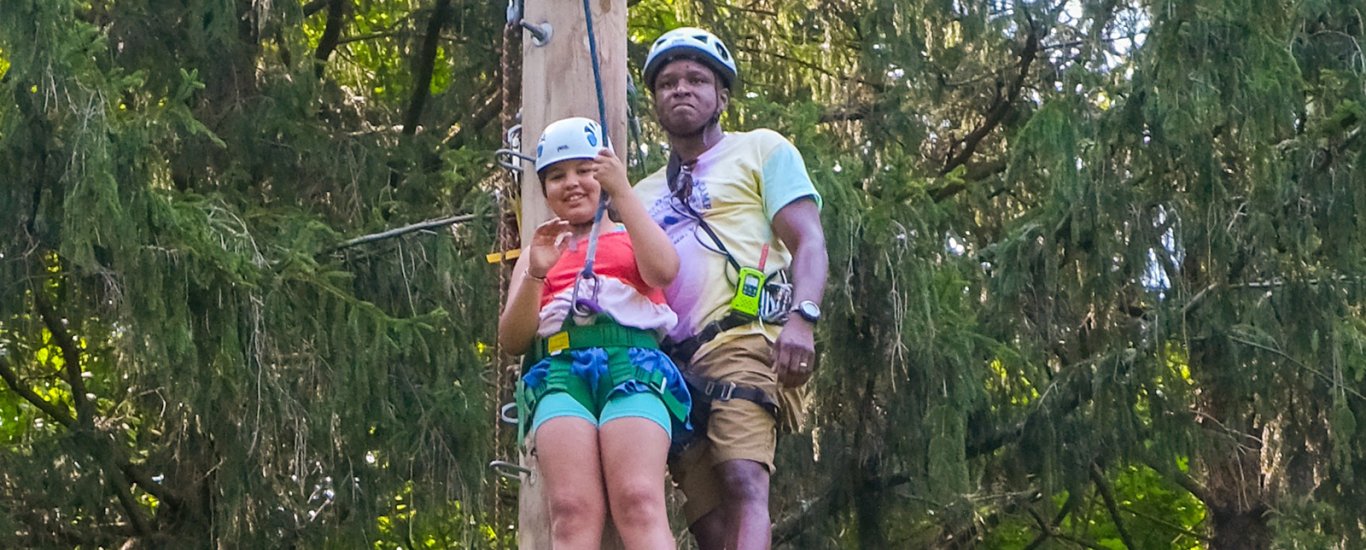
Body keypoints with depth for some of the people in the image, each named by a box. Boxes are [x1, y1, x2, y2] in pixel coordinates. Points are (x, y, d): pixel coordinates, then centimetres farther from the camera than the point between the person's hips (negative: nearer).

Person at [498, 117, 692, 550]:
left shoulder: (631, 236, 28)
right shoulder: (539, 251, 32)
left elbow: (663, 270, 2)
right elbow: (512, 340, 17)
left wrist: (622, 193, 1)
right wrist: (535, 274, 1)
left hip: (633, 361, -1)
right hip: (558, 369, 1)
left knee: (639, 502, -27)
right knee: (573, 513, -26)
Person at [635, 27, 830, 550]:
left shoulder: (760, 150, 15)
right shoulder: (644, 194, 30)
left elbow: (808, 240, 2)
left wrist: (802, 317, -16)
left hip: (741, 340, -5)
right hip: (671, 365, 5)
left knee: (743, 483, -26)